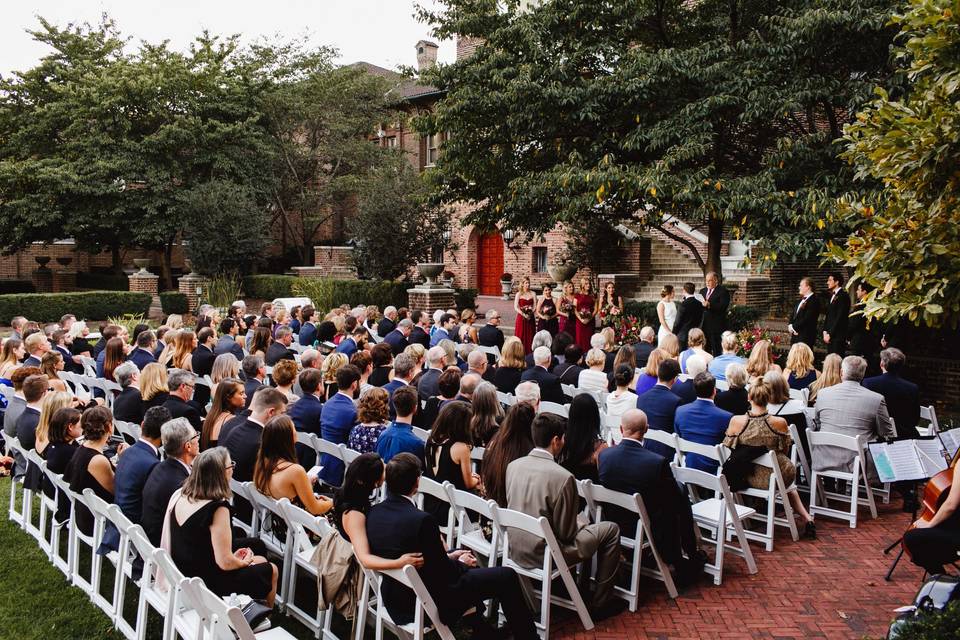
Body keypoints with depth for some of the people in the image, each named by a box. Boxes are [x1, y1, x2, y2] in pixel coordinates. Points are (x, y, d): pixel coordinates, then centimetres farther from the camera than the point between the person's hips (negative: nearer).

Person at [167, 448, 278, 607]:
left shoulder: (179, 495, -6)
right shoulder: (217, 508, -29)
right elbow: (225, 562, -26)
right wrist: (244, 562, -3)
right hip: (206, 584, -8)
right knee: (270, 570, 14)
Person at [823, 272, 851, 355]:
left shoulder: (843, 296, -9)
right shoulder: (832, 296, 18)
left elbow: (840, 317, -14)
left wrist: (830, 334, -14)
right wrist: (825, 331, 8)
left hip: (838, 336, -8)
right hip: (829, 335, 8)